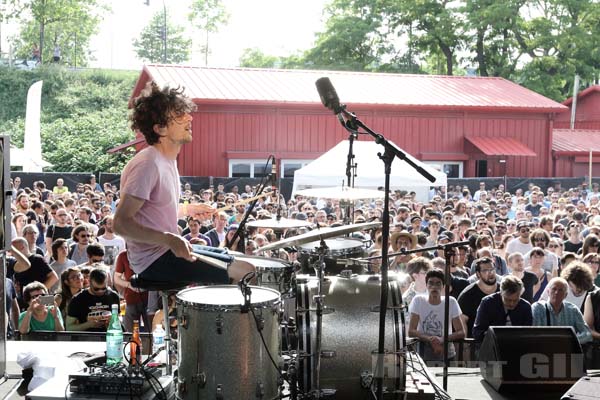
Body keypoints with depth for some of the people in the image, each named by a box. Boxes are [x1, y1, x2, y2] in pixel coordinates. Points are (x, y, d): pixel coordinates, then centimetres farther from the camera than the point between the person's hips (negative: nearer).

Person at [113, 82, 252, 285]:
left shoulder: (167, 160, 10)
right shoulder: (147, 164, -20)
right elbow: (121, 223, -26)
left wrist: (189, 209, 14)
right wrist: (170, 240, -33)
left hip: (168, 250, 10)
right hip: (154, 261, -10)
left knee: (240, 263, 18)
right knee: (245, 272, -13)